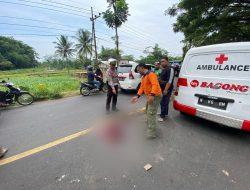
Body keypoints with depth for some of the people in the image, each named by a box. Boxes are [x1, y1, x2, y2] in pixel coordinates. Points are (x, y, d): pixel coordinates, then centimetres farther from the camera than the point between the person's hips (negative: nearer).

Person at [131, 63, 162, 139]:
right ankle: (150, 124, 45)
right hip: (150, 96, 11)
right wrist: (137, 96, 3)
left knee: (151, 114, -13)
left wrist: (152, 95, -40)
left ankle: (152, 133, -5)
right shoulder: (143, 77, 17)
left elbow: (155, 85, -29)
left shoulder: (151, 74, -15)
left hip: (155, 96, -11)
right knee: (148, 111, 24)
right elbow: (142, 87, 13)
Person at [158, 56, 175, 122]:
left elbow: (169, 81, -21)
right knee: (164, 102, 17)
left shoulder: (170, 69, -14)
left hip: (167, 90, -9)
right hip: (162, 89, 9)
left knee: (164, 102, -4)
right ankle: (165, 113, 31)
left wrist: (166, 89, -24)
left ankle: (162, 116, 5)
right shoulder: (163, 69, 16)